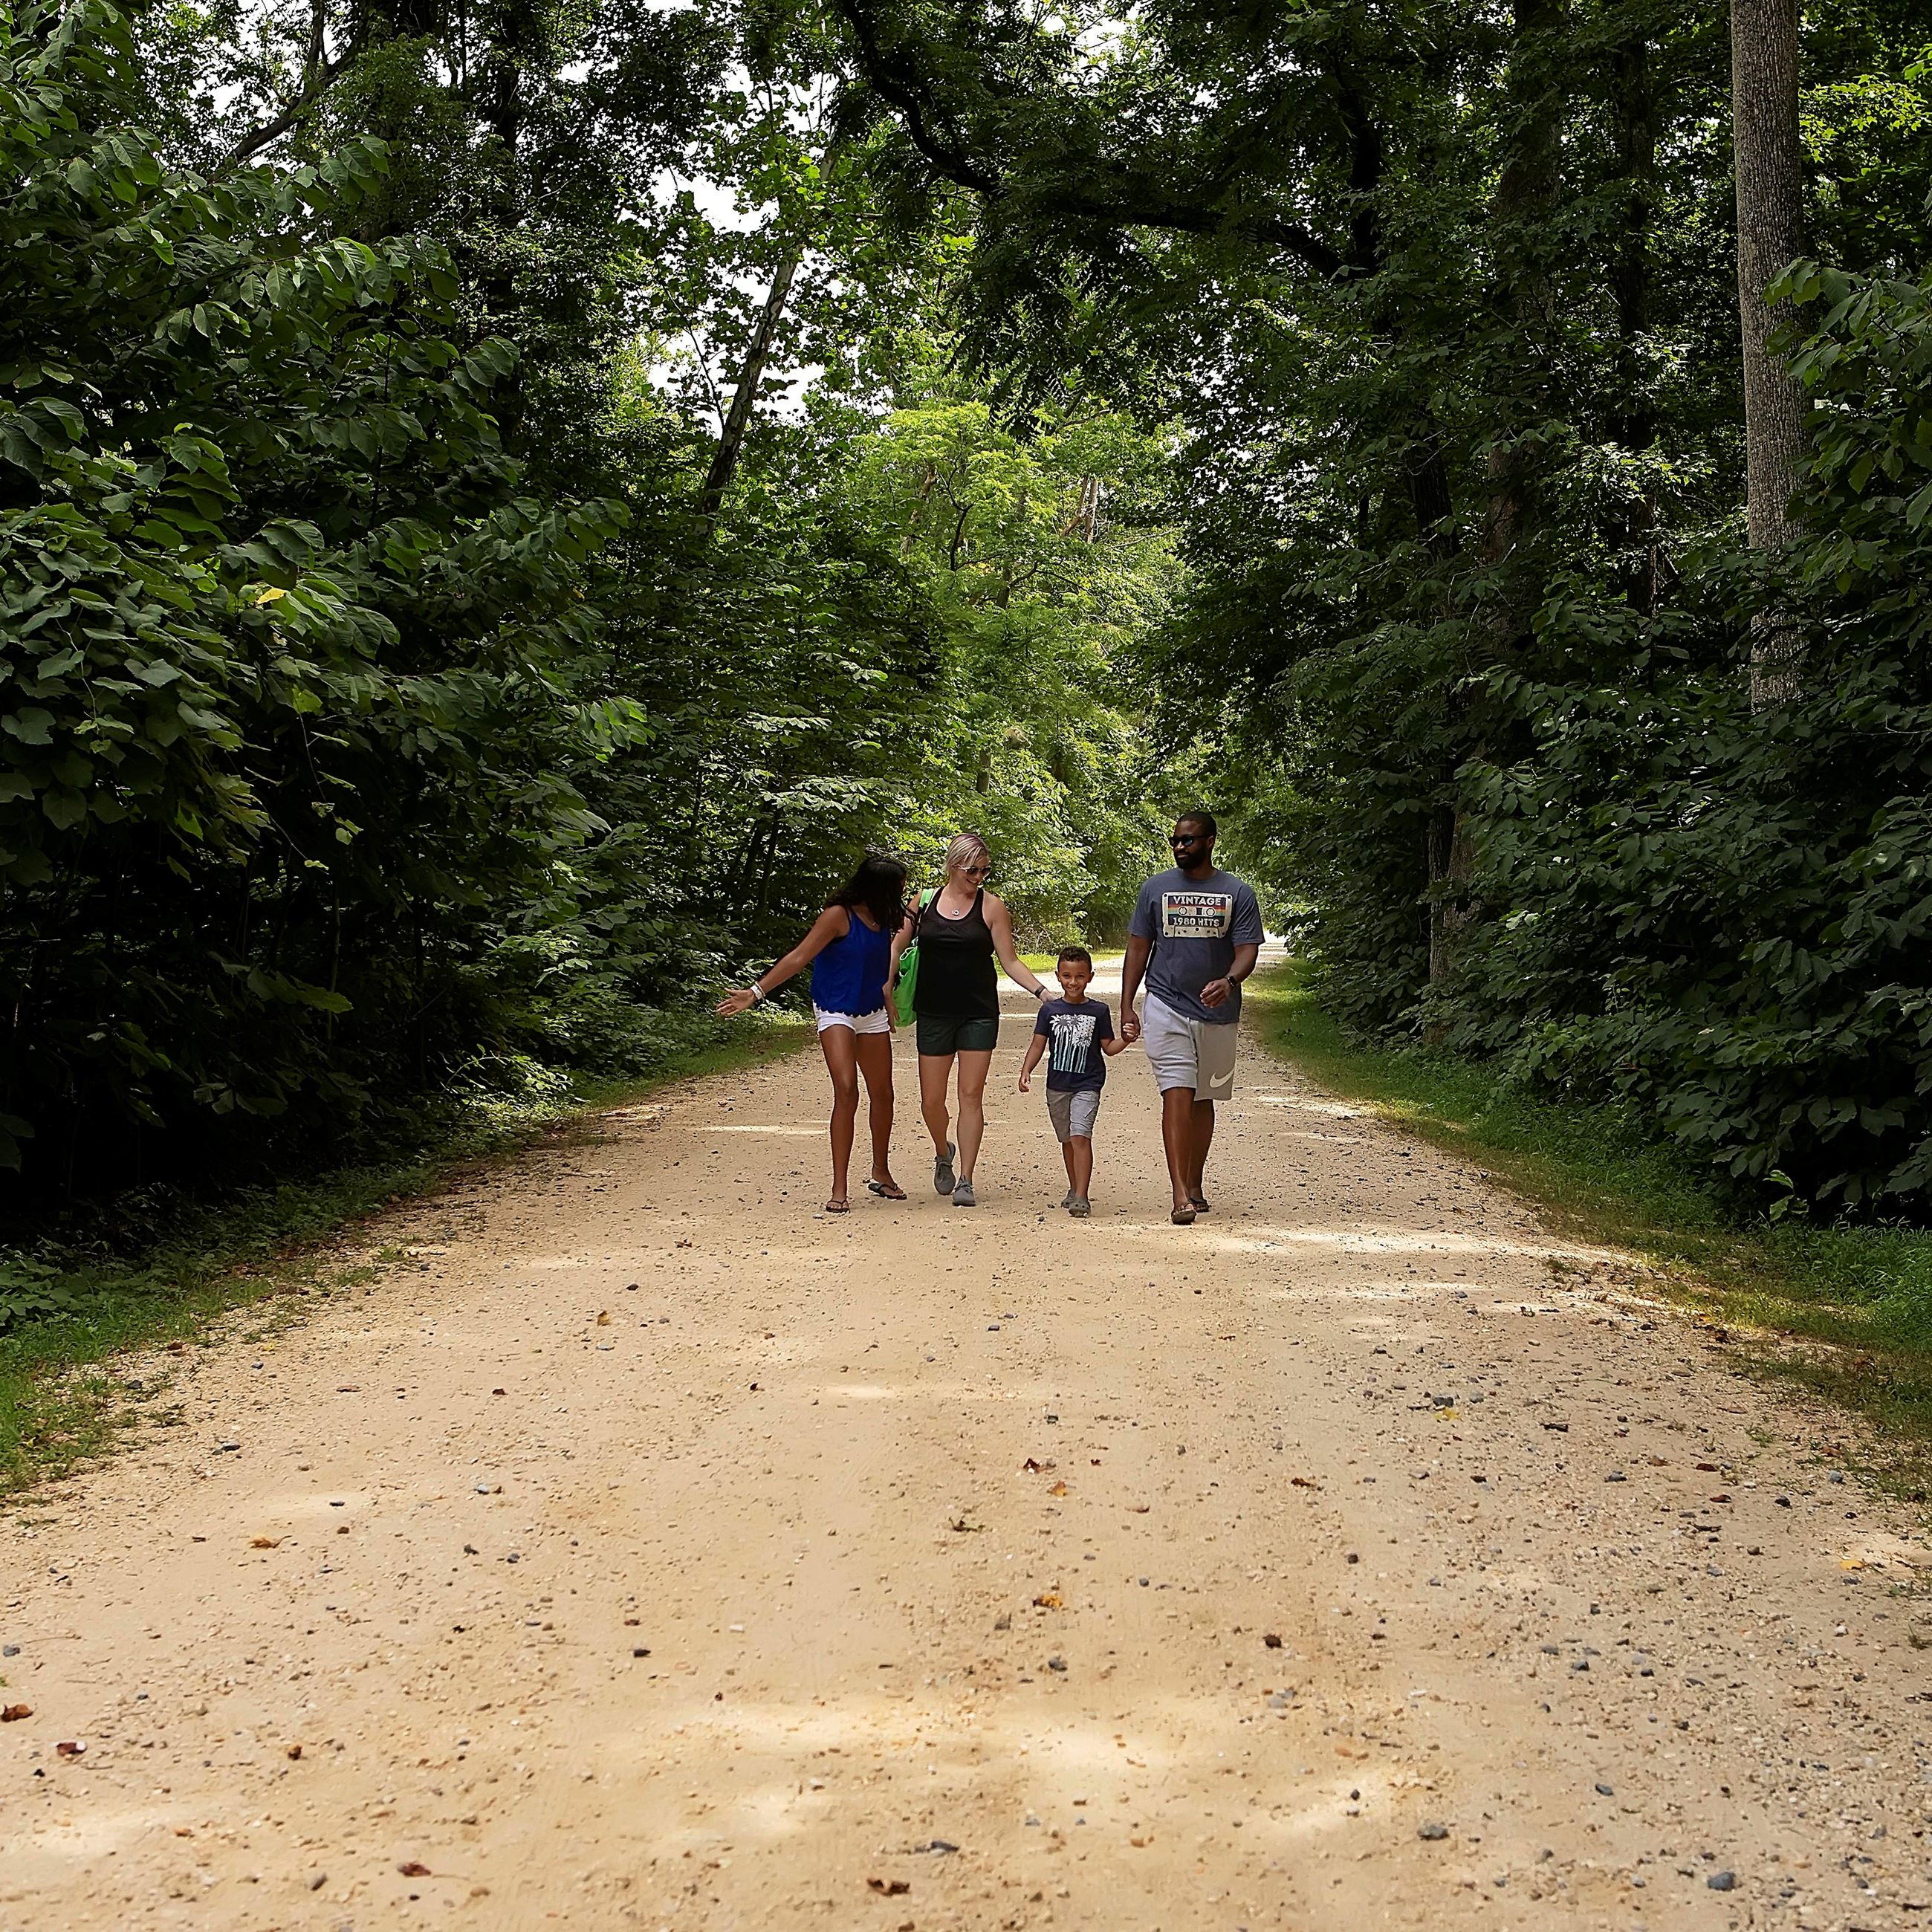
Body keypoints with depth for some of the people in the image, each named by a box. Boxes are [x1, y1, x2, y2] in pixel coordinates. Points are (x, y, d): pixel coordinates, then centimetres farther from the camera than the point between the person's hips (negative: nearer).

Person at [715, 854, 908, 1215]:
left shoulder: (883, 919, 3)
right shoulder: (839, 916, -17)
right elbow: (798, 958, -19)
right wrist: (756, 992, -25)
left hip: (873, 1015, 7)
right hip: (836, 1012, -7)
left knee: (882, 1096, 11)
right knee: (846, 1092, -19)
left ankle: (881, 1173, 31)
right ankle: (839, 1189, -15)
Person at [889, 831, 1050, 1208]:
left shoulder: (991, 907, 0)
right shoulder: (925, 901, 3)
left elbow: (1010, 961, 1)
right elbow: (898, 946, 10)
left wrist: (1042, 991, -11)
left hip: (979, 1013, -1)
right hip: (934, 1013, 1)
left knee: (971, 1096, -5)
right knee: (931, 1100, 4)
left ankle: (965, 1181, 0)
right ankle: (943, 1154, 34)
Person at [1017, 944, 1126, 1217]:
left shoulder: (1099, 1011, 0)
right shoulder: (1050, 1010, 3)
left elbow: (1109, 1048, 5)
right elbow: (1037, 1044, 4)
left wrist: (1126, 1039, -14)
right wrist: (1026, 1071, -8)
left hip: (1087, 1085, -3)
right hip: (1057, 1085, 3)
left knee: (1080, 1136, -17)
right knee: (1067, 1140, 16)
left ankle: (1081, 1197, -20)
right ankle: (1074, 1189, 33)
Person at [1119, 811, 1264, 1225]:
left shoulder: (1239, 894, 2)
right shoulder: (1156, 888, 4)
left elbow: (1248, 950, -5)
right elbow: (1138, 948, 8)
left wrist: (1229, 981, -27)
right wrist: (1126, 1007, 1)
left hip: (1217, 1012, 1)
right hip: (1166, 1008, -1)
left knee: (1203, 1100, 13)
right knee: (1177, 1095, -13)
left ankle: (1196, 1184, 28)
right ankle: (1181, 1195, -19)